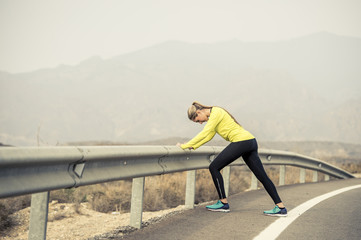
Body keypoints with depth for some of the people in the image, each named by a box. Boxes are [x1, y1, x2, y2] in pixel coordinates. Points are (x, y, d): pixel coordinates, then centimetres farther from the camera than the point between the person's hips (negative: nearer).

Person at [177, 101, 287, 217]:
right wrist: (193, 146, 20)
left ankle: (223, 203, 2)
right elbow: (208, 136, 28)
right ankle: (281, 207, 4)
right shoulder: (215, 114, 23)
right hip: (251, 142, 10)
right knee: (262, 176, 6)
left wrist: (185, 146, -6)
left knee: (214, 167, -2)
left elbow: (204, 133, -12)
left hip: (241, 141, -10)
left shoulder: (215, 113, -6)